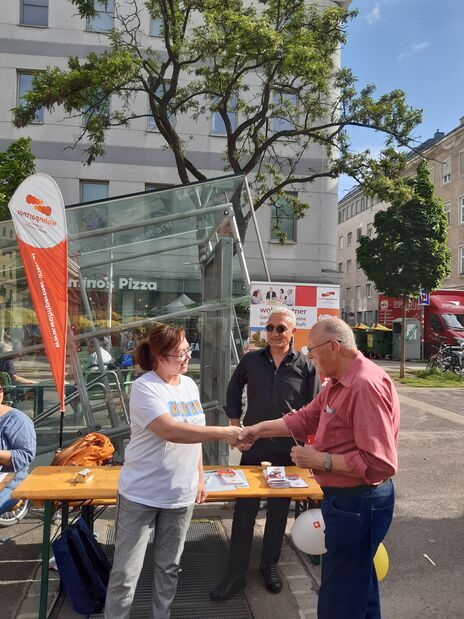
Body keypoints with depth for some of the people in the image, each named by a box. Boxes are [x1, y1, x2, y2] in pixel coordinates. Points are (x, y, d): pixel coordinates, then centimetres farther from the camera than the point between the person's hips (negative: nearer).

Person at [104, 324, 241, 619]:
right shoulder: (144, 387, -18)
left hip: (181, 495, 6)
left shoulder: (189, 384, 3)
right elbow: (170, 430, -31)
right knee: (126, 573, 6)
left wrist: (200, 476, 13)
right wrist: (223, 432, -32)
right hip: (141, 495, -6)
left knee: (169, 567, 20)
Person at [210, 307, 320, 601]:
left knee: (279, 510, 15)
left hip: (288, 449, 0)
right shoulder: (251, 360, -1)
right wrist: (235, 424, 6)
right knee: (244, 510, 6)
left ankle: (270, 564, 35)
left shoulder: (305, 366, -5)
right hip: (253, 445, 1)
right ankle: (237, 573, 20)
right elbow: (234, 390, 13)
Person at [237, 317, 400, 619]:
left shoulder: (367, 384, -27)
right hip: (346, 498, 10)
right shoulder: (339, 382, 7)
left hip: (358, 504, -10)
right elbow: (306, 418, 13)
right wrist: (258, 429, 9)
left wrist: (321, 461, -23)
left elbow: (380, 463, -30)